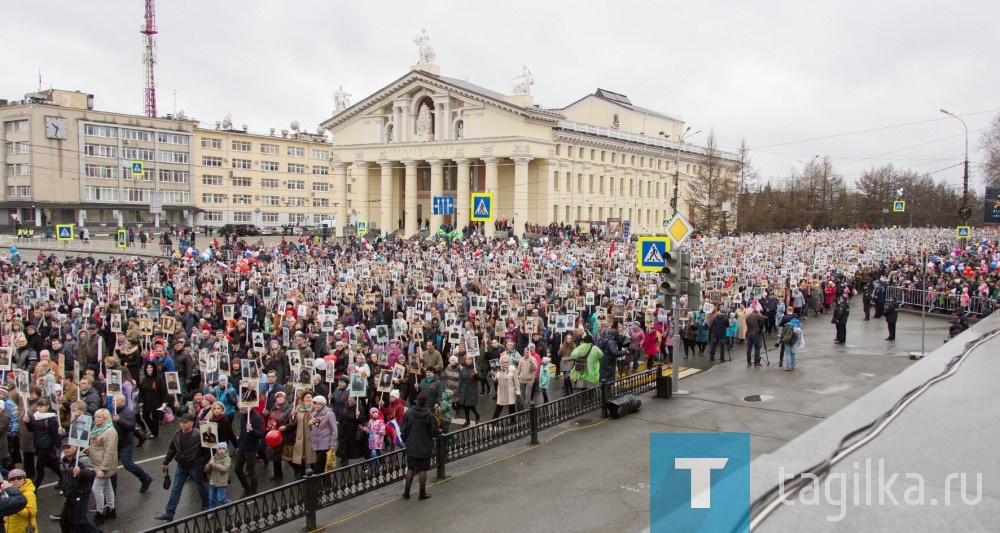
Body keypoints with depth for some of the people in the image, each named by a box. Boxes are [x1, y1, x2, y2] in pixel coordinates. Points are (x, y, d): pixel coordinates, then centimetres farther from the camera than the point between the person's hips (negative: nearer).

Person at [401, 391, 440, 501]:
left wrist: (406, 440, 17)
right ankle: (422, 493, 17)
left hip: (411, 448, 3)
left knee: (410, 469, 16)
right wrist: (440, 431, 10)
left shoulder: (408, 414, -7)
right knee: (423, 470, 8)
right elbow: (434, 433, -13)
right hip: (425, 448, -3)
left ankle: (406, 492, 23)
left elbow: (404, 431, -1)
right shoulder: (429, 416, -16)